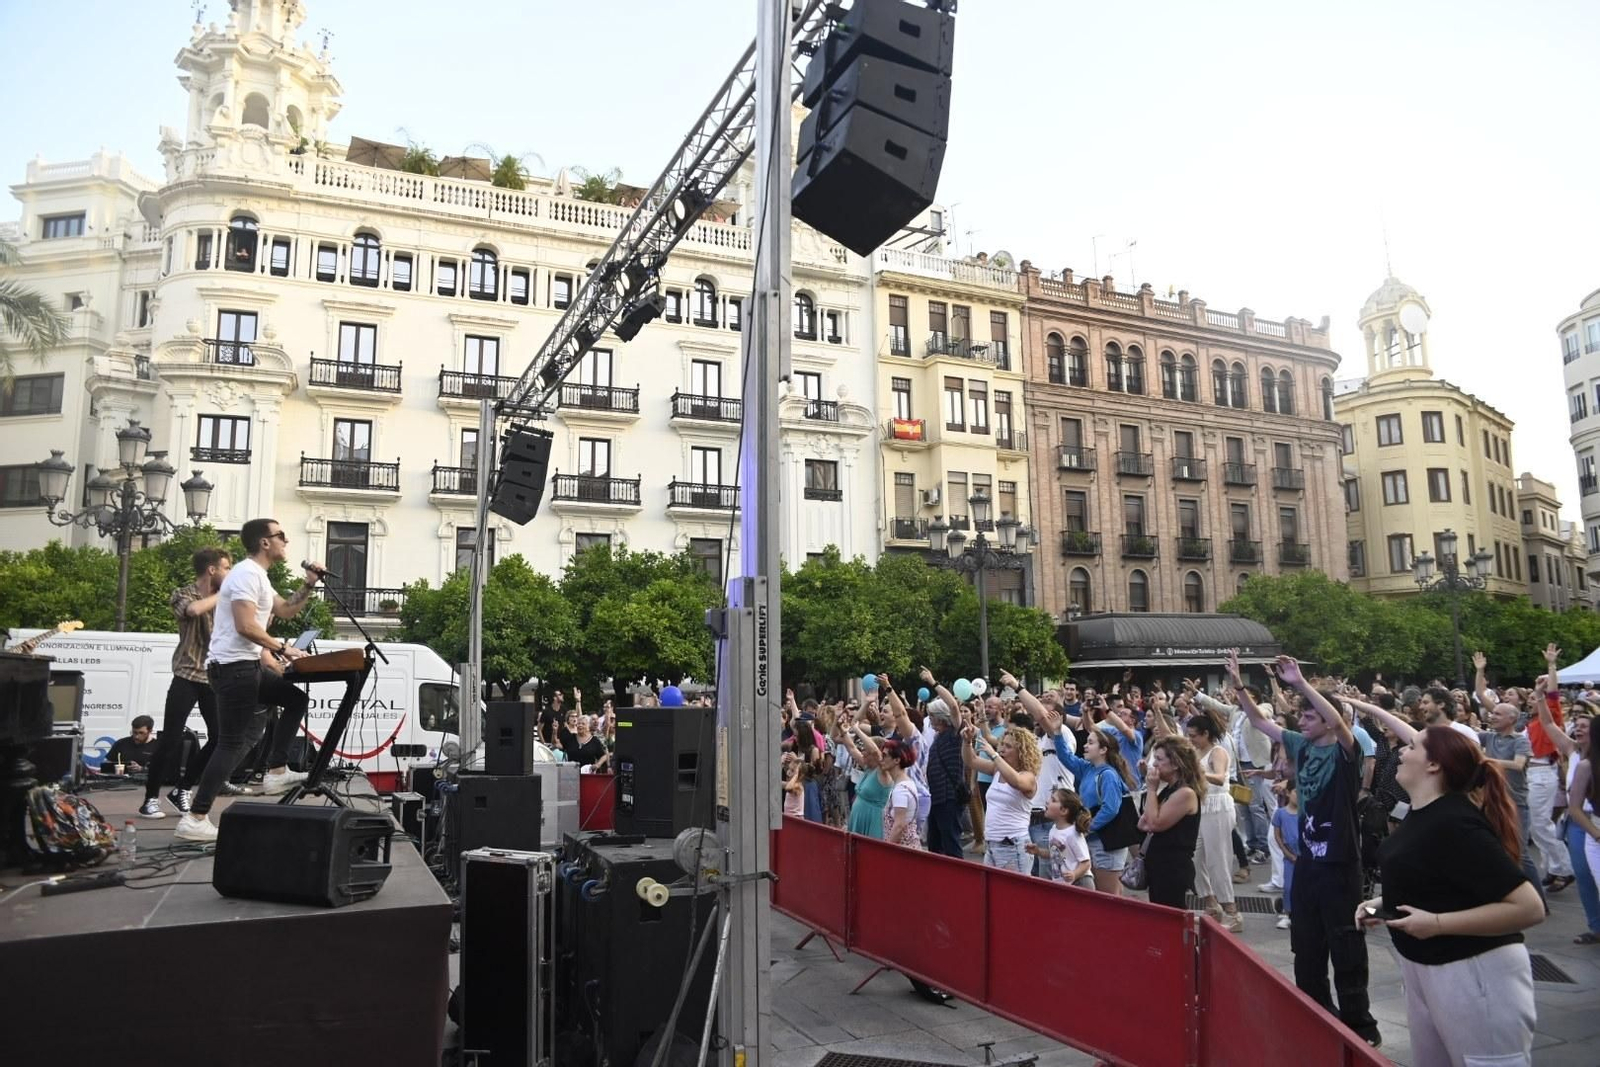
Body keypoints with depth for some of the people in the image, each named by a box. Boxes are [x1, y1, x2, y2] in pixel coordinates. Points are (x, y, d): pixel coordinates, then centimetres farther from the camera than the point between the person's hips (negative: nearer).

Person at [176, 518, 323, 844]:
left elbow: (285, 610, 26)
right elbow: (246, 627, -25)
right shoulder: (248, 574, -15)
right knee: (233, 743, -9)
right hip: (233, 668, -11)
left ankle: (276, 773, 14)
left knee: (296, 698, 18)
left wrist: (309, 584, 14)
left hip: (244, 668, 11)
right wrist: (282, 648, -16)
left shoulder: (257, 577, 18)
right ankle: (194, 819, -7)